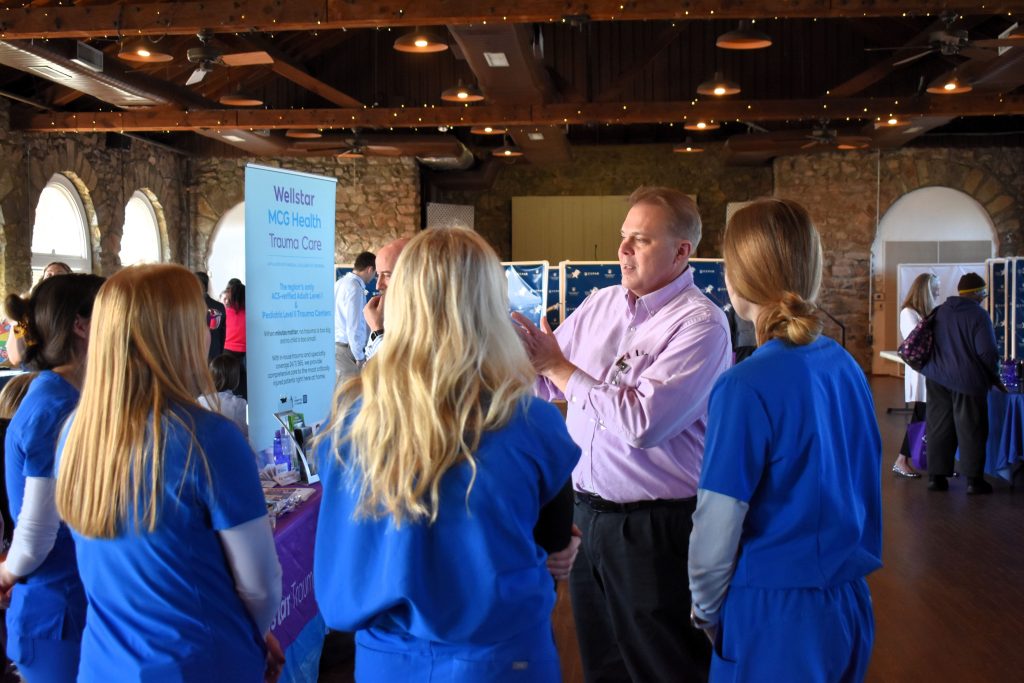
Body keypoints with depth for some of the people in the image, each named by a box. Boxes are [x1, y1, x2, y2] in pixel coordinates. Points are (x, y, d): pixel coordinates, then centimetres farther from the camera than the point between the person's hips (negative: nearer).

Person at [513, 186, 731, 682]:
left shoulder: (699, 323, -16)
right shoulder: (600, 304, 5)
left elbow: (641, 423, -26)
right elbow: (546, 383, 12)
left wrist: (558, 366, -20)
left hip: (655, 528, -6)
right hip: (588, 512, 7)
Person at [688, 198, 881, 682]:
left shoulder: (747, 387, -21)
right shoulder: (846, 367, 0)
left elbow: (717, 525, -18)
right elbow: (862, 484, 11)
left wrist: (706, 609, -1)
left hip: (777, 614, -7)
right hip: (851, 604, 7)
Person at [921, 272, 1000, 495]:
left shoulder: (939, 312, 7)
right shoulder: (978, 315, -11)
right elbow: (987, 352, -14)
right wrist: (992, 375, 3)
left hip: (937, 378, 5)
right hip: (967, 380, -5)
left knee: (938, 427, 10)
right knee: (971, 430, 4)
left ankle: (936, 476, 13)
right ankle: (974, 479, 8)